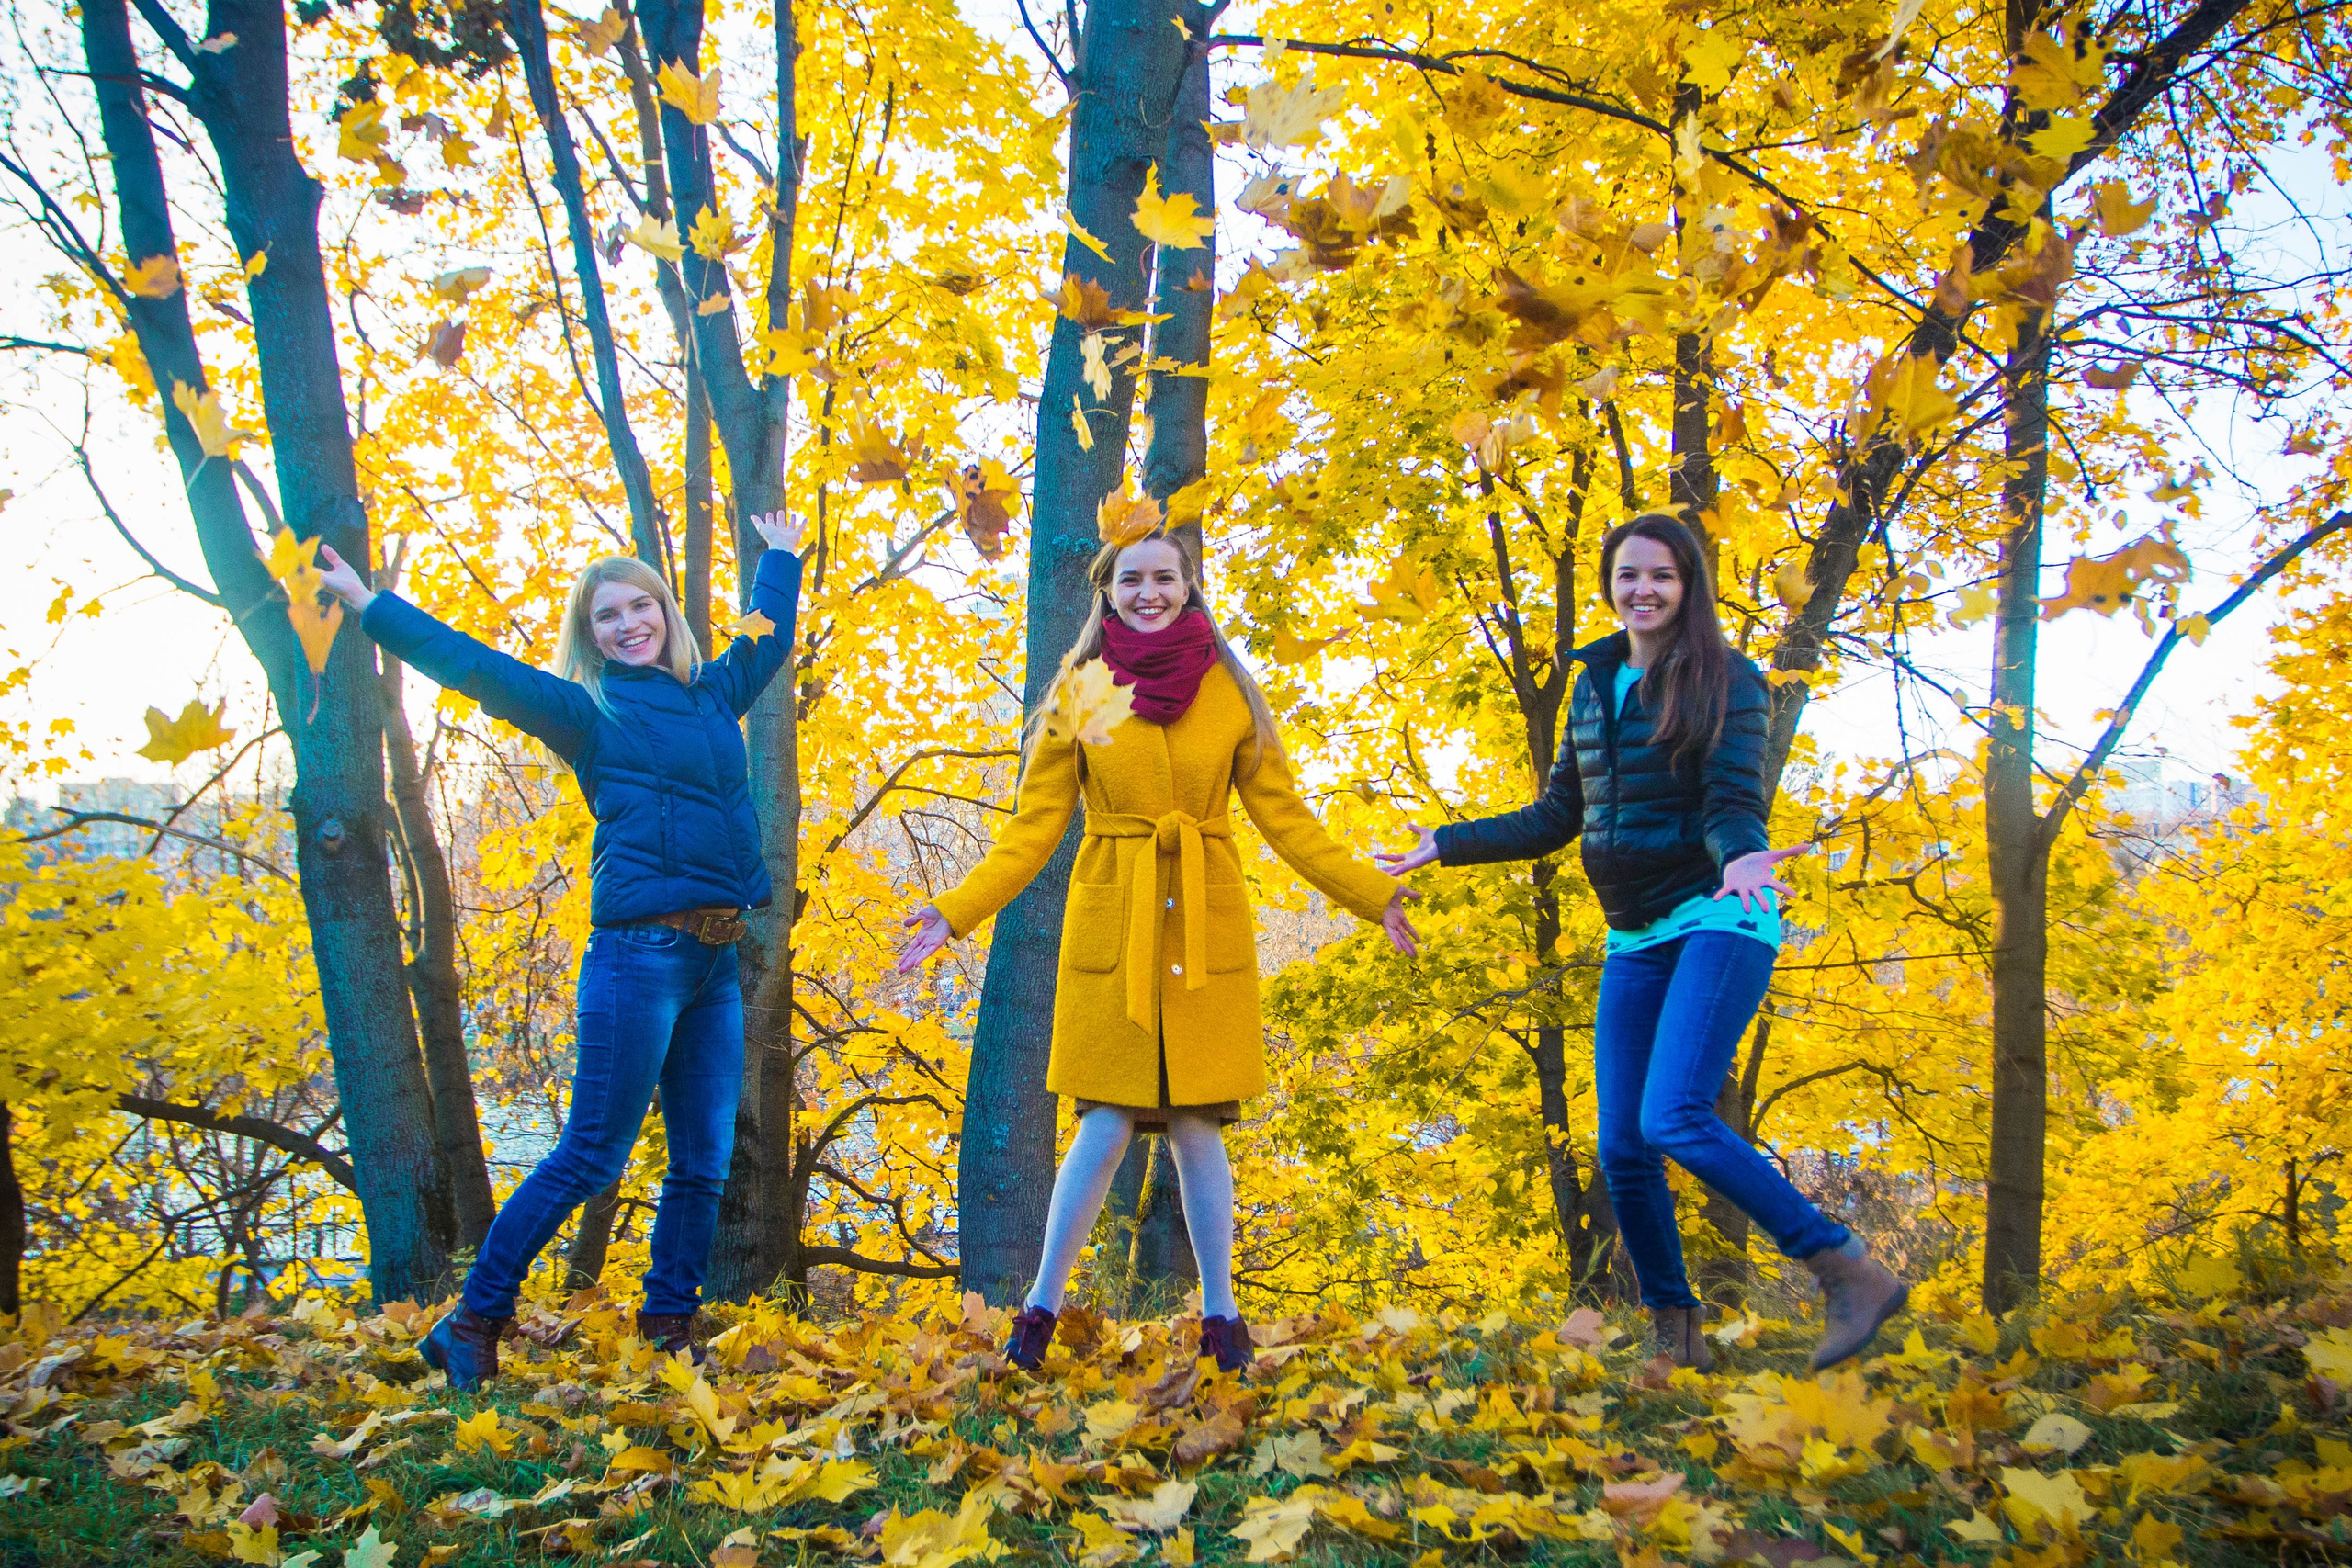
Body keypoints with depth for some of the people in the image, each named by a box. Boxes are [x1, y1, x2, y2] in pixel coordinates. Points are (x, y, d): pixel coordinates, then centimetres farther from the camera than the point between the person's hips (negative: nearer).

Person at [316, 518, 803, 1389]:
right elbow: (474, 665, -1)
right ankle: (473, 1324, 11)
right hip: (640, 951, -6)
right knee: (590, 1155, -3)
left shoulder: (712, 696, 18)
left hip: (717, 963, 6)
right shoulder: (586, 713, 4)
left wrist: (781, 557, 48)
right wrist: (369, 603, -2)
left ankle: (669, 1331, 20)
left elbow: (769, 634, 35)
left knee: (702, 1163, 8)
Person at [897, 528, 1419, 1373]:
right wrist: (956, 910, -10)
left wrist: (1374, 895, -1)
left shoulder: (1229, 692, 4)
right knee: (1106, 1123, -3)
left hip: (1206, 931, 1)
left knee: (1196, 1123, 4)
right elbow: (1033, 828, 1)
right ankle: (1041, 1307, 16)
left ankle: (1220, 1316, 20)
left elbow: (1285, 818, 6)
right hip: (1112, 928, -1)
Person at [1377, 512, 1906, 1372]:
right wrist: (1446, 843, 17)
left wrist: (1740, 856, -37)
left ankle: (1852, 1274, -10)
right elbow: (1556, 818, 18)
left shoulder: (1727, 679, -4)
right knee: (1621, 1148, 3)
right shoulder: (1596, 684, 13)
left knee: (1674, 1117, -22)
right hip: (1634, 940, 6)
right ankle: (1677, 1335, 19)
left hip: (1718, 920, -6)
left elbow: (1734, 801, -14)